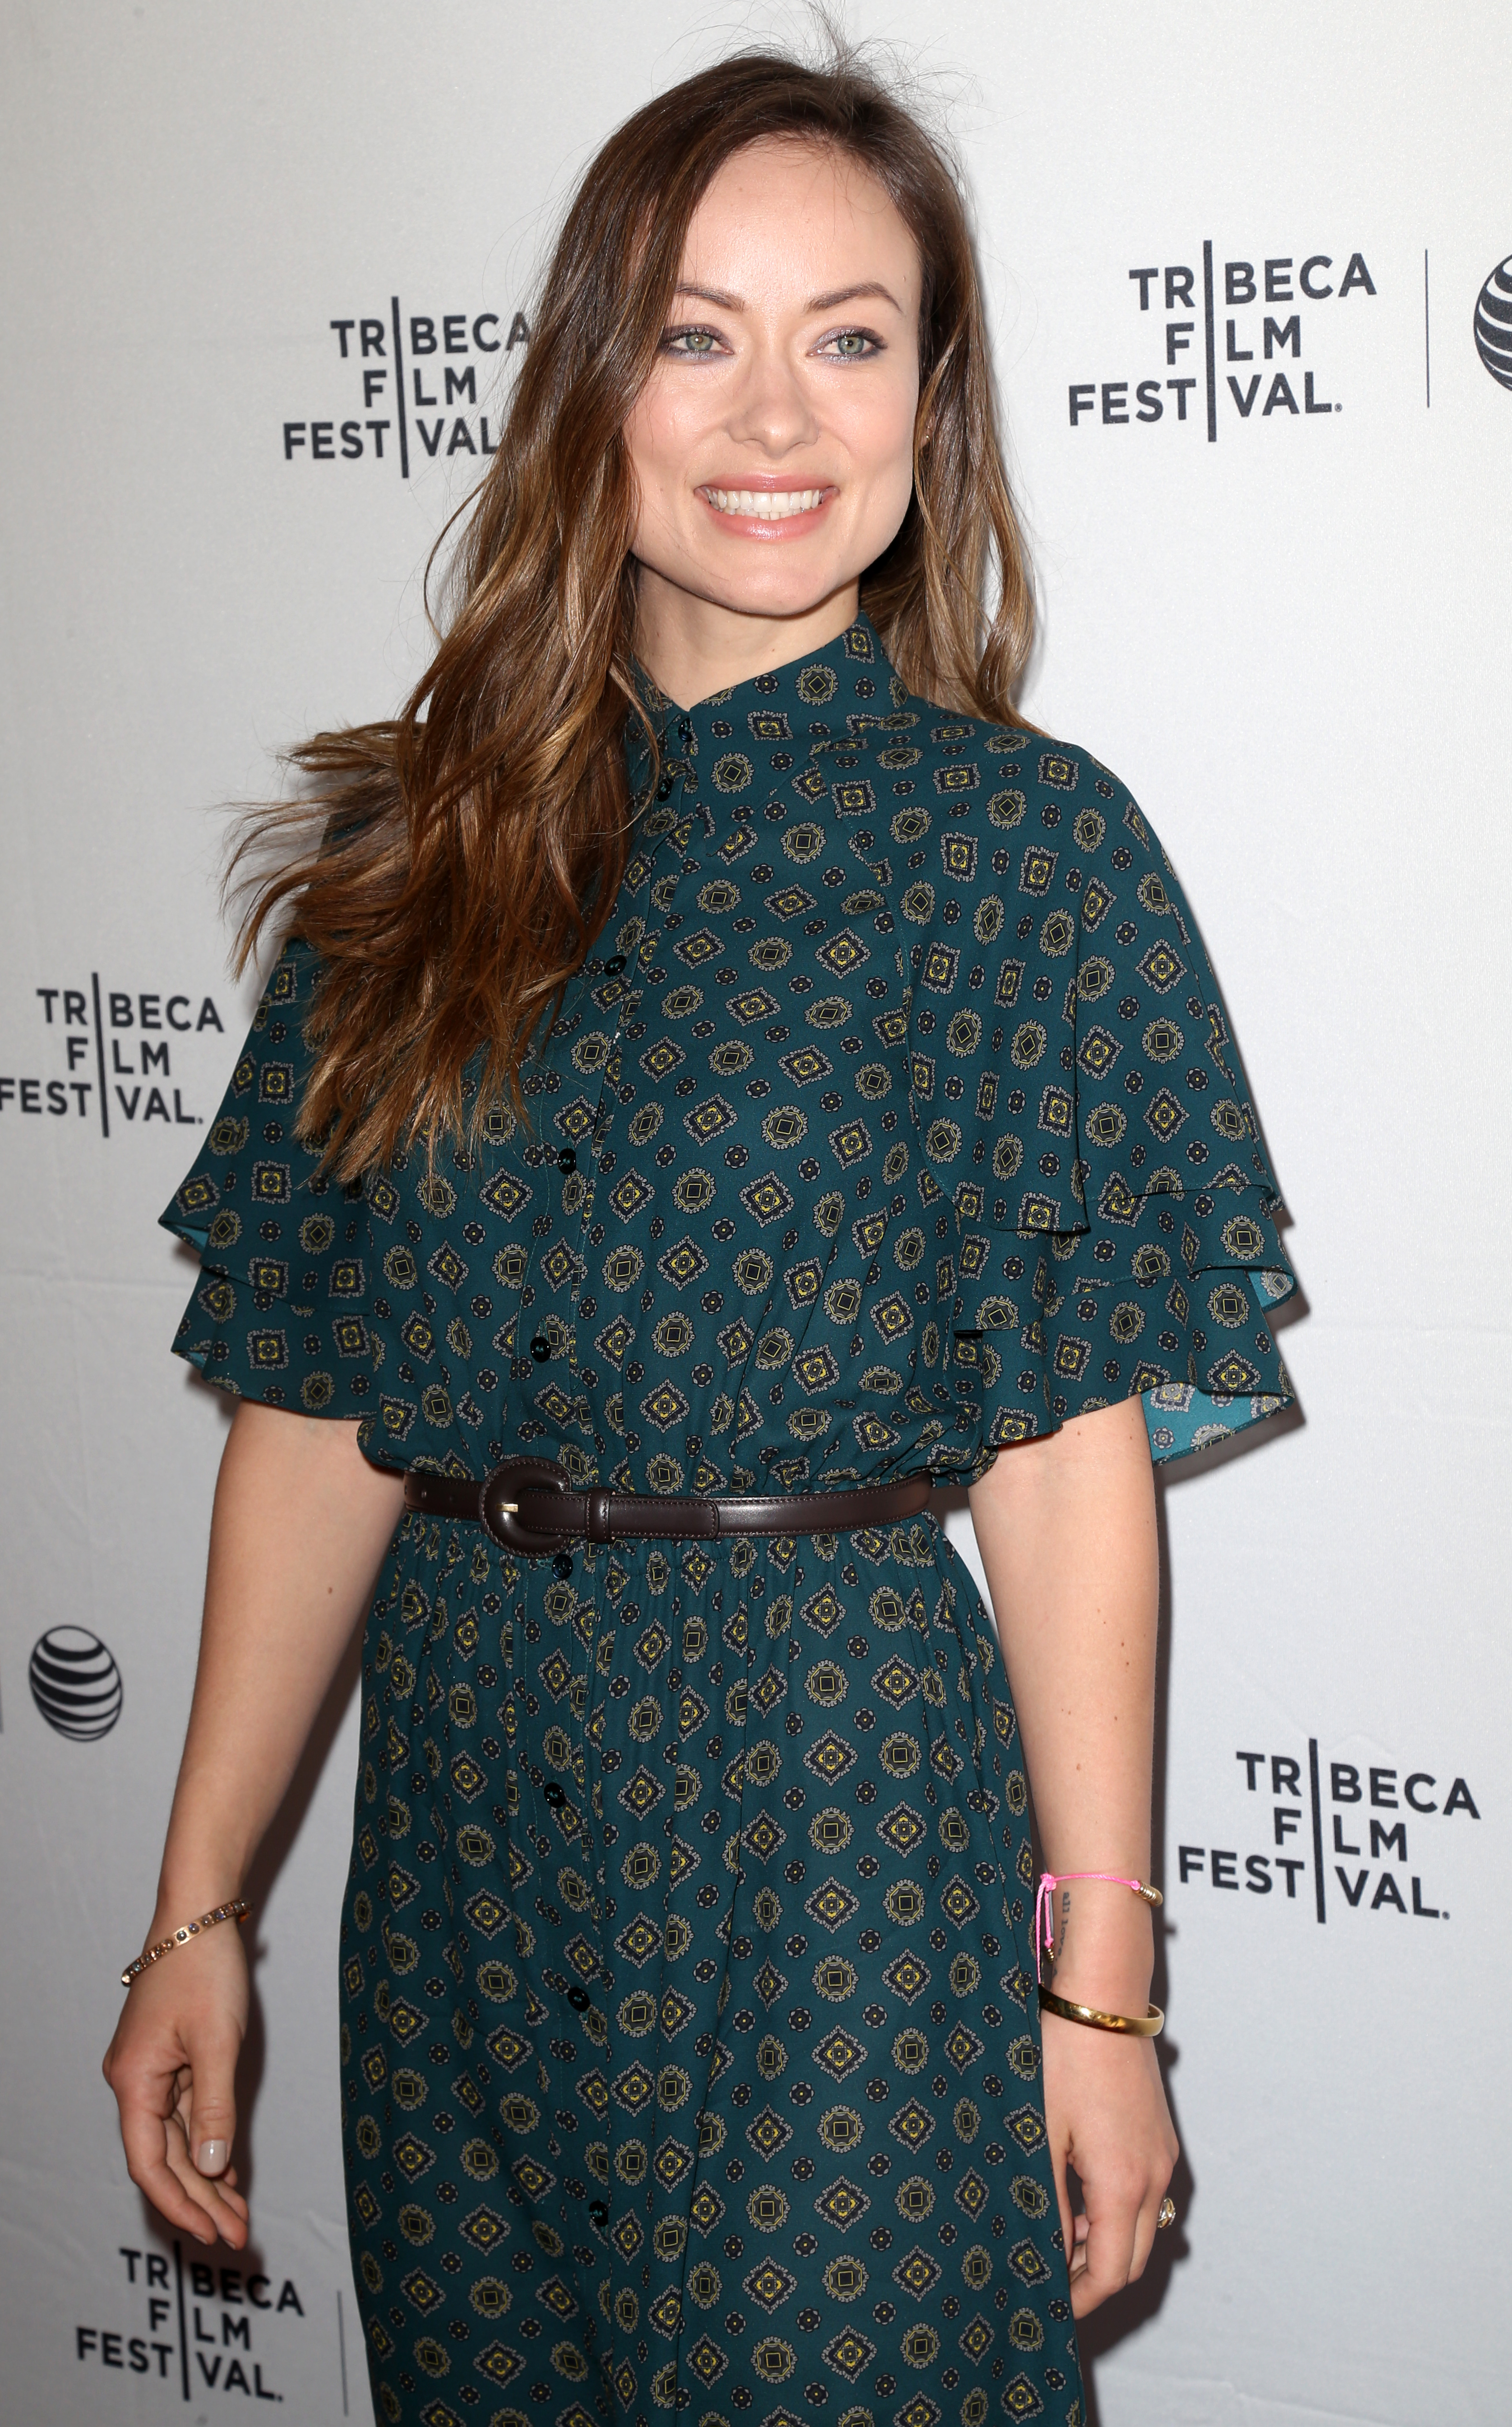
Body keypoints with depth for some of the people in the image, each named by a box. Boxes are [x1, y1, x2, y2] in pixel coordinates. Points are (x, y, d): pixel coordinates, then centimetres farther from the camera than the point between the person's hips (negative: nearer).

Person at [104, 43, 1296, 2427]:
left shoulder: (1024, 841, -5)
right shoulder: (425, 846, 4)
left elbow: (1066, 1444, -8)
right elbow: (314, 1411, 4)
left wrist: (1102, 1982, -7)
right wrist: (198, 1910, 4)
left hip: (842, 1805, -3)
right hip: (463, 1790, 4)